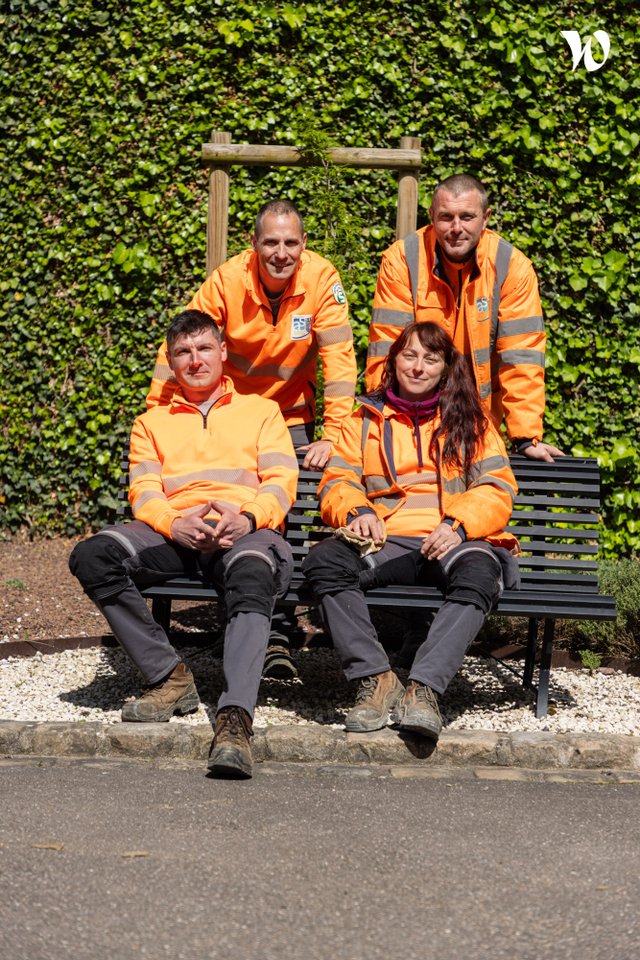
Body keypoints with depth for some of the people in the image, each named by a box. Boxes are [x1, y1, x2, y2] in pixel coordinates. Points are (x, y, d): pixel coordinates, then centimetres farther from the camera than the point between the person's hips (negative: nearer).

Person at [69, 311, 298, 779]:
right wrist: (175, 524, -13)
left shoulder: (261, 410, 23)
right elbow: (144, 492, 11)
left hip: (246, 531, -2)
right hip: (173, 534, 3)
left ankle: (235, 717, -52)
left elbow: (281, 484, 9)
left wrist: (245, 518, -15)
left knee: (253, 575, -40)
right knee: (91, 556, -28)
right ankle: (170, 677, -22)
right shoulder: (151, 423, 28)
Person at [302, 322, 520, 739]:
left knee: (480, 571, -37)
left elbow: (498, 490, 7)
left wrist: (459, 525, -13)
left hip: (452, 543, -1)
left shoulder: (471, 421, 19)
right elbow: (337, 482, 14)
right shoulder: (366, 419, 23)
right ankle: (376, 679, -33)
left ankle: (424, 688, -43)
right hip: (385, 543, 1)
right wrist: (356, 511, -10)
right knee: (325, 558, -31)